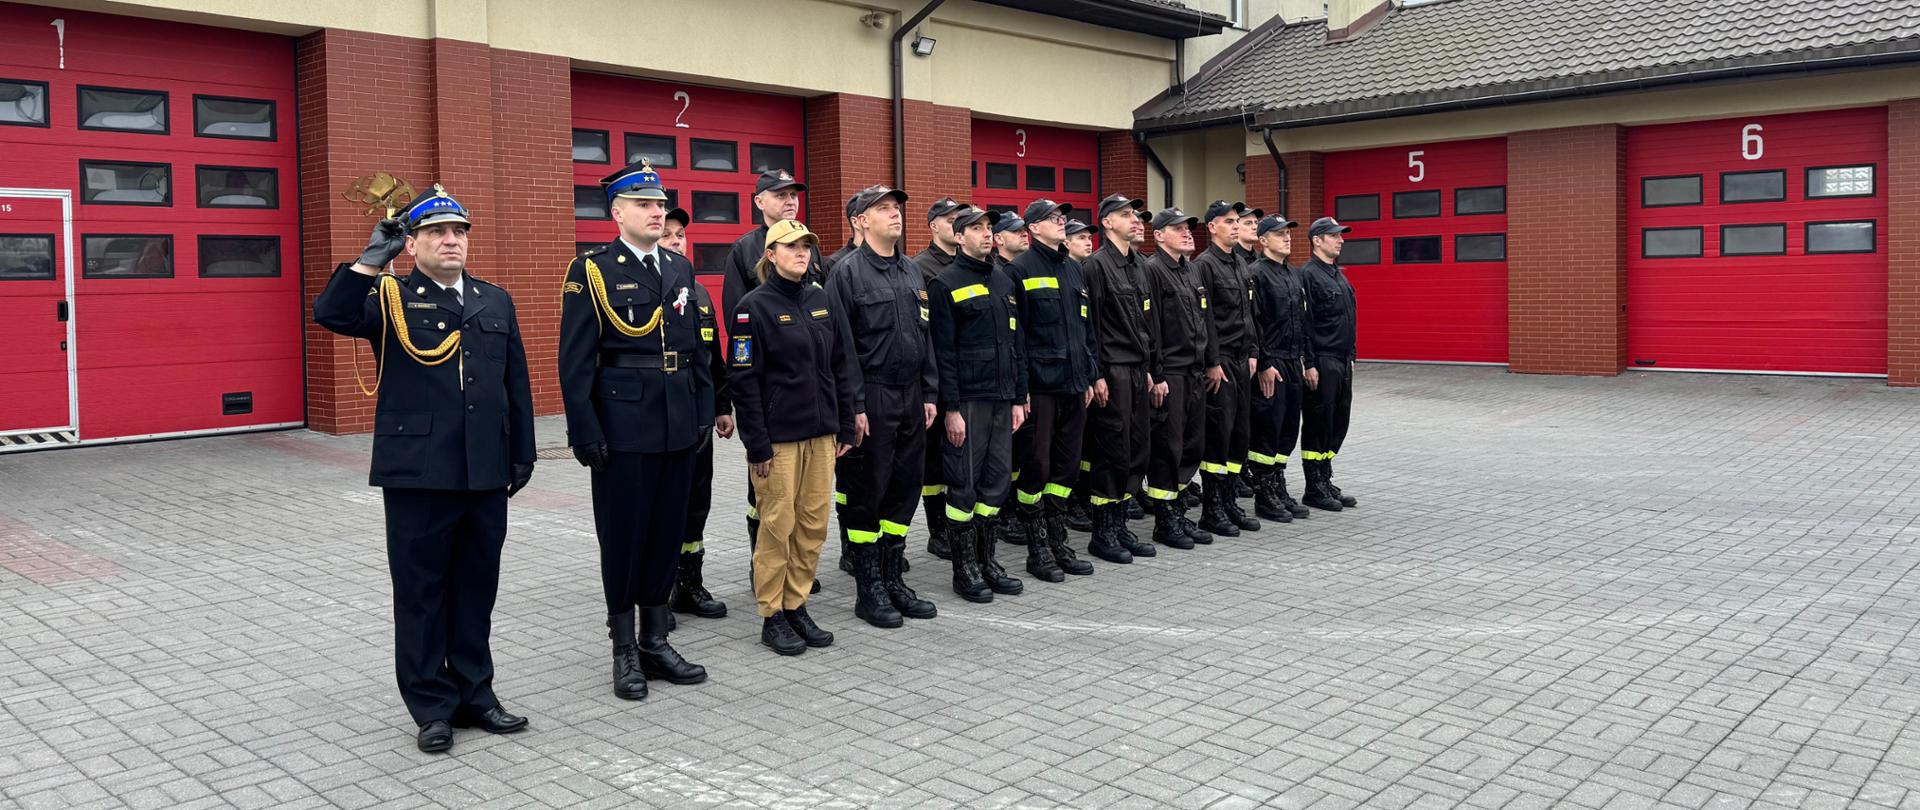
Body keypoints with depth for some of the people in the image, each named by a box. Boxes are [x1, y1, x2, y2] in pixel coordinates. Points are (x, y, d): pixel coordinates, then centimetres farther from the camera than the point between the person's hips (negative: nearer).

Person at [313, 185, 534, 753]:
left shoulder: (496, 302, 13)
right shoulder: (389, 299, 2)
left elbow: (516, 385, 13)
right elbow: (330, 314, -19)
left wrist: (522, 453, 10)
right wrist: (373, 259, -20)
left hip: (486, 473, 4)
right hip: (417, 473, -3)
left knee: (477, 588, 11)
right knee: (422, 591, 5)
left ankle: (474, 694, 23)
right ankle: (432, 706, 16)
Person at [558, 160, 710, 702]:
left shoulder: (680, 268, 12)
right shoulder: (592, 271, -5)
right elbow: (576, 362, -7)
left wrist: (703, 411, 10)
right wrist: (585, 433, -12)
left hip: (679, 427, 5)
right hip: (622, 427, -5)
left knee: (668, 534, 11)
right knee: (623, 537, 3)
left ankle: (656, 642, 24)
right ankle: (625, 652, 16)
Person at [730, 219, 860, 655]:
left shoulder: (821, 300, 9)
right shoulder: (754, 305, -8)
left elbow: (840, 366, 14)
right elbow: (744, 380, -10)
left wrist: (845, 427, 10)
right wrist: (757, 444, -13)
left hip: (821, 434, 6)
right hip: (779, 435, -6)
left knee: (814, 524, 8)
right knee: (778, 525, 1)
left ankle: (796, 606, 21)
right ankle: (772, 616, 13)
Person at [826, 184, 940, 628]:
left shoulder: (911, 272, 14)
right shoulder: (847, 272, -8)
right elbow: (843, 345, -12)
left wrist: (929, 393, 11)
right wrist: (855, 405, -16)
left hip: (911, 397, 7)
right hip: (872, 398, -7)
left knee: (904, 490, 11)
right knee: (865, 494, 1)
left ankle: (892, 580, 22)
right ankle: (868, 590, 12)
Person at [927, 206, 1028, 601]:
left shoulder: (1004, 283, 16)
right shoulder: (946, 285, -6)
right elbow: (943, 352, -11)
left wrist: (1019, 398, 12)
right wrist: (950, 408, -15)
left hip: (1002, 399, 7)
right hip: (967, 401, -7)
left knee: (997, 481, 10)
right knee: (964, 483, -1)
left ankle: (987, 560, 20)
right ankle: (964, 568, 8)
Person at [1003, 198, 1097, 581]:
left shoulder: (1074, 269, 16)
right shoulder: (1021, 269, -6)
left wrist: (1088, 376, 15)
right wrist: (1020, 386, -14)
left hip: (1072, 384, 7)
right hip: (1039, 385, -7)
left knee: (1067, 465, 11)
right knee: (1035, 466, -1)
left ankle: (1058, 544, 21)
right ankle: (1037, 550, 9)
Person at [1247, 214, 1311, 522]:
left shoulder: (1294, 275, 17)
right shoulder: (1256, 273, -10)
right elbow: (1252, 323, -16)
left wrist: (1303, 360, 15)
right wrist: (1265, 364, -18)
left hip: (1293, 364, 8)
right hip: (1271, 365, -8)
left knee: (1288, 429, 11)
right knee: (1267, 429, -3)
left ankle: (1279, 489, 20)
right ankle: (1264, 497, 4)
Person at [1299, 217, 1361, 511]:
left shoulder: (1340, 275, 16)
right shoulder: (1309, 274, -11)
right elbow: (1304, 323, -16)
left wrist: (1351, 355, 18)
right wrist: (1309, 364, -19)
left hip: (1342, 362, 9)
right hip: (1321, 363, -9)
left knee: (1338, 423, 11)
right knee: (1318, 425, -2)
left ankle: (1325, 481, 21)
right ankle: (1314, 489, 6)